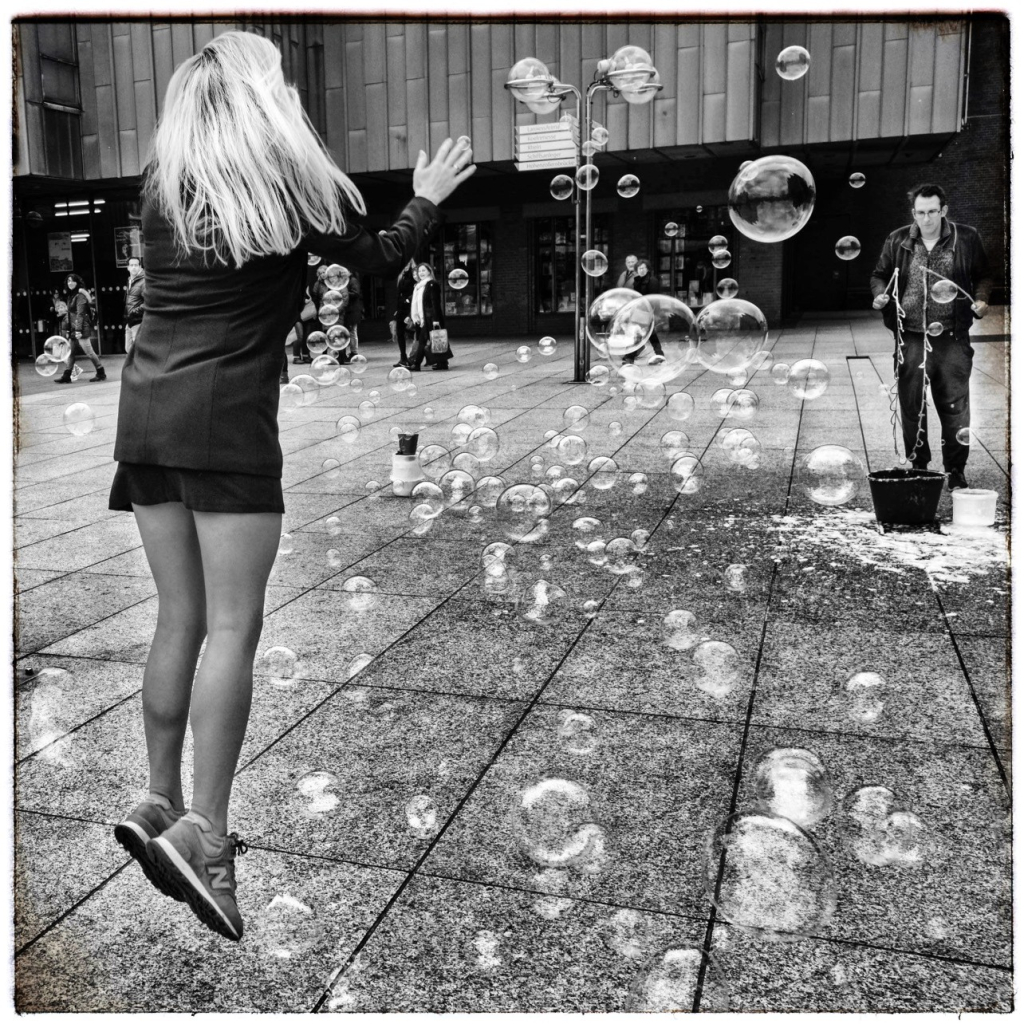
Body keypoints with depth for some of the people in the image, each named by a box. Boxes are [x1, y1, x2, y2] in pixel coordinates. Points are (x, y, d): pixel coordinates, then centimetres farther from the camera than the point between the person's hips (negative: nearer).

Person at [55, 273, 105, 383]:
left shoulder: (80, 295, -11)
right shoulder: (70, 296, 15)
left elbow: (80, 313, -17)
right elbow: (70, 314, 18)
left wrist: (78, 330, -21)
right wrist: (66, 329, 16)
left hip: (82, 329, -9)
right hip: (73, 329, 9)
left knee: (89, 352, -5)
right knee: (71, 353, 10)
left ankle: (101, 373, 4)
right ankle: (66, 376, 13)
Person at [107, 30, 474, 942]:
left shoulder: (161, 185, 10)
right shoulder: (288, 180, -2)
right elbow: (376, 259, 12)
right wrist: (429, 199, 29)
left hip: (146, 410, 6)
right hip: (227, 419, -6)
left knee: (179, 619, 12)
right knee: (233, 628, -4)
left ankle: (160, 805, 18)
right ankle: (203, 832, -8)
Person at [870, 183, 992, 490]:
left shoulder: (966, 239, 3)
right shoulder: (898, 241, 5)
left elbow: (982, 276, 12)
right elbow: (880, 275, 16)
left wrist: (981, 299, -6)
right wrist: (880, 293, -5)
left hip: (952, 340, -1)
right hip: (910, 339, 1)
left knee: (955, 407, 0)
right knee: (911, 407, 5)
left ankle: (955, 472, 11)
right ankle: (918, 467, 20)